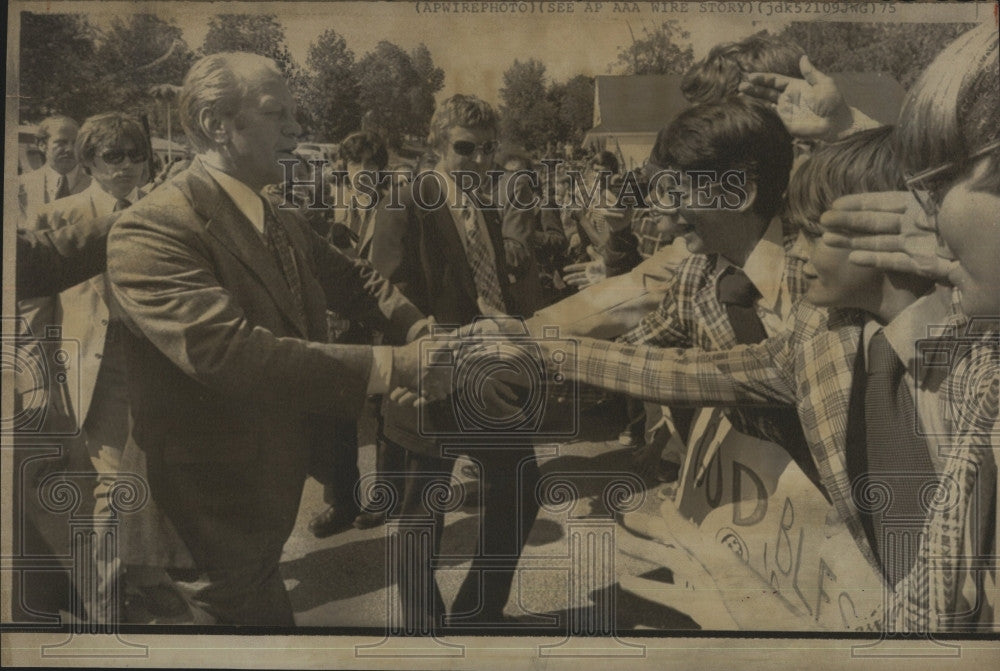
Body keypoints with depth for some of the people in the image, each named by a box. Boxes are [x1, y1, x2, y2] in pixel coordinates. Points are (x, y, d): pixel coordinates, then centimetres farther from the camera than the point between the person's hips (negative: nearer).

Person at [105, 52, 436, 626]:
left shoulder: (285, 227, 8)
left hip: (277, 494, 8)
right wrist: (391, 366, -35)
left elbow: (354, 279, 10)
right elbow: (229, 352, -35)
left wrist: (420, 332, -9)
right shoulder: (152, 229, -24)